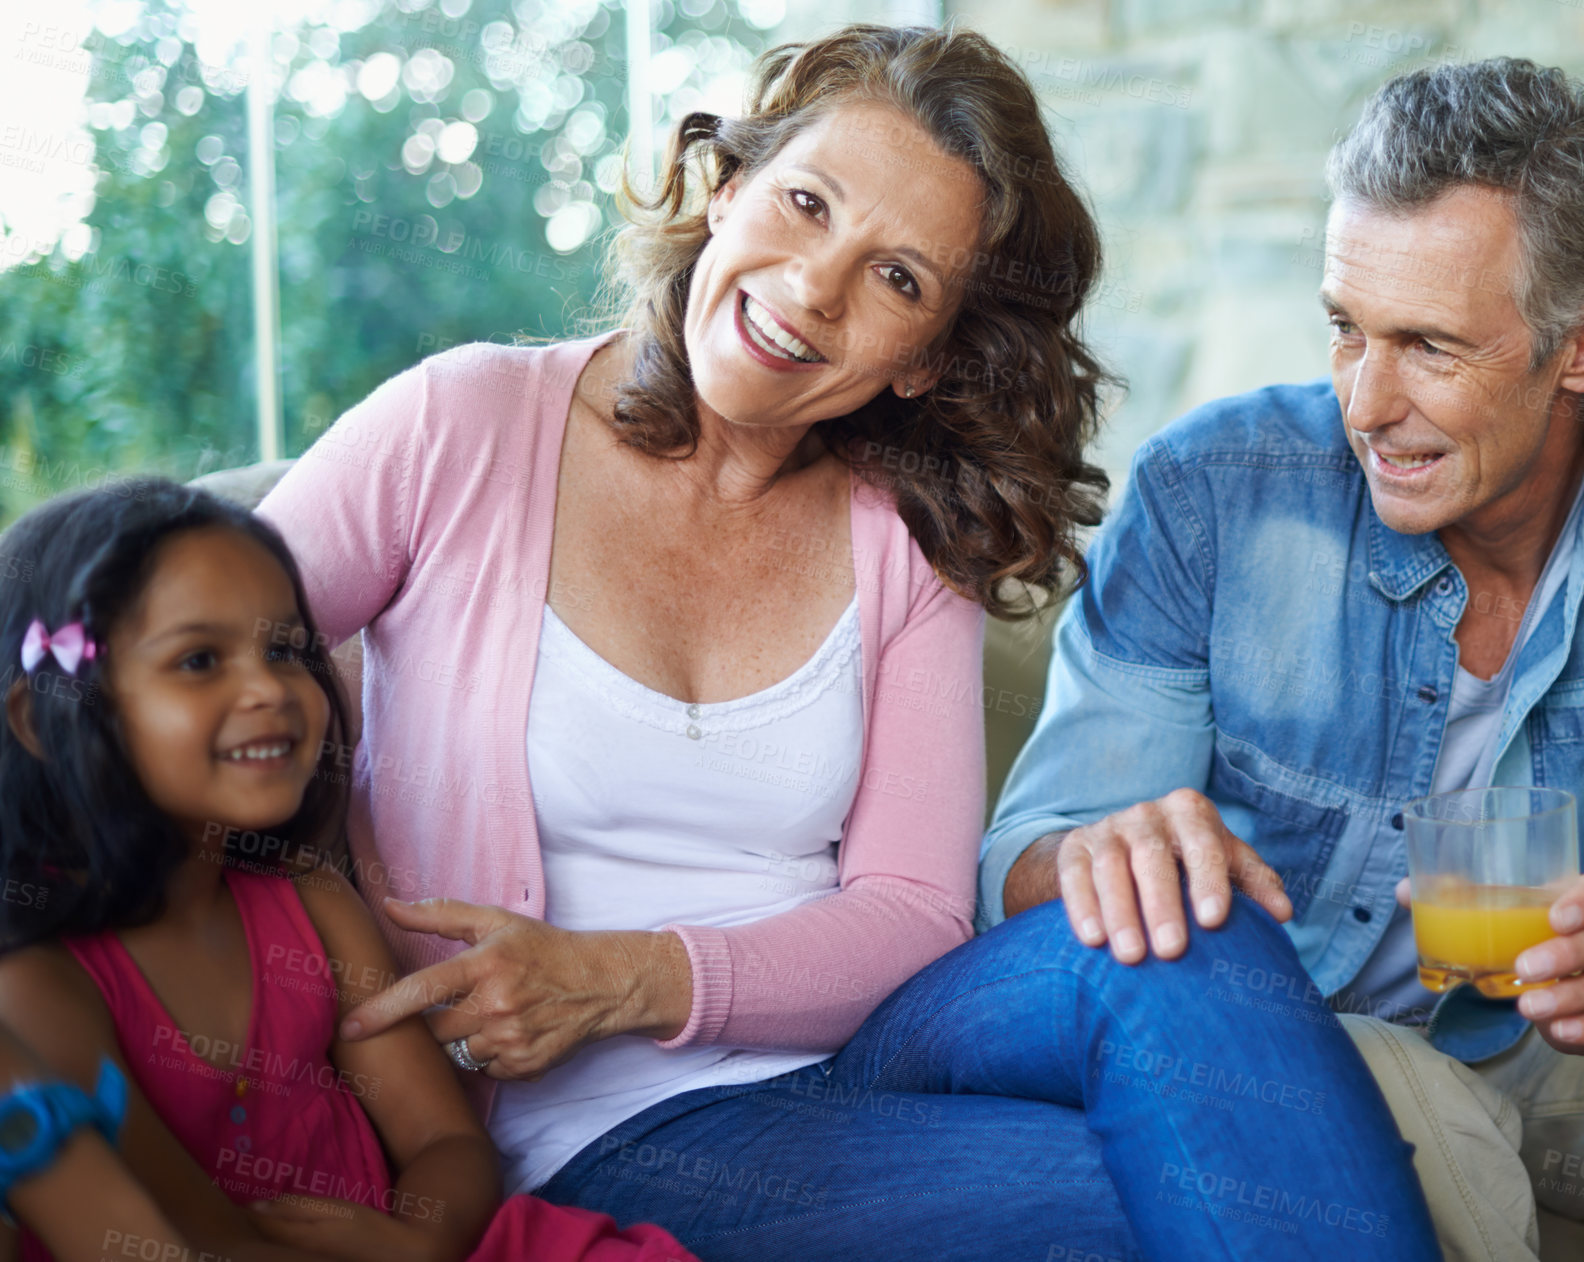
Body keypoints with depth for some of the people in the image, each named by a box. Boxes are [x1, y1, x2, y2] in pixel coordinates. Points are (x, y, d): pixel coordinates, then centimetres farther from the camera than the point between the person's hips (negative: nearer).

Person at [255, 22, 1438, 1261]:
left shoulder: (908, 541, 6)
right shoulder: (460, 429, -3)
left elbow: (915, 910, -1)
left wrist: (627, 980, -16)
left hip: (861, 1052, 4)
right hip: (611, 1135, -4)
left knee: (1193, 937, -28)